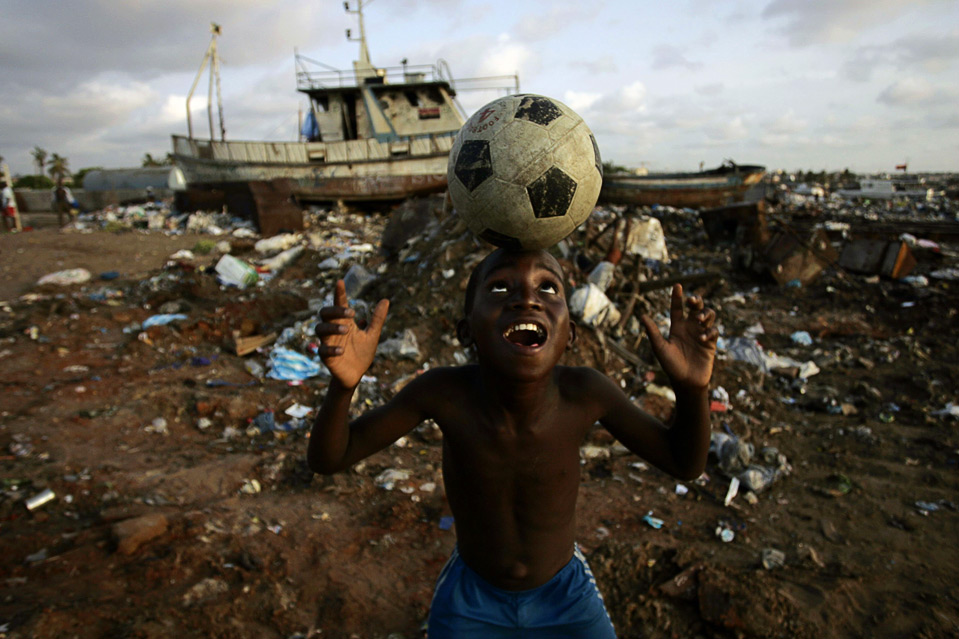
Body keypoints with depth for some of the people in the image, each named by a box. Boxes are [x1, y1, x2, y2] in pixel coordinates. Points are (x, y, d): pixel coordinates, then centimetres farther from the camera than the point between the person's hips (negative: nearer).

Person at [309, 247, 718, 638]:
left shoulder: (584, 392, -30)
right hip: (471, 598, 0)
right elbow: (327, 459, -22)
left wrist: (692, 387, -35)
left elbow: (685, 464, -16)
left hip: (564, 595, 1)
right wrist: (343, 384, -43)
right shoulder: (445, 392, -31)